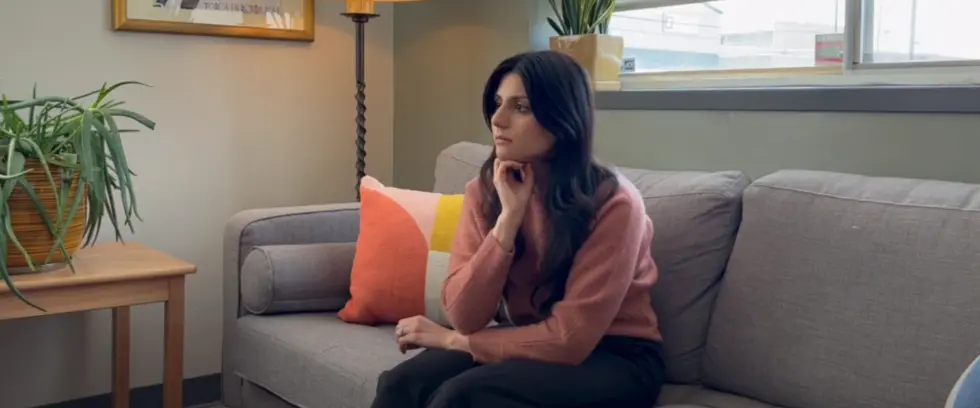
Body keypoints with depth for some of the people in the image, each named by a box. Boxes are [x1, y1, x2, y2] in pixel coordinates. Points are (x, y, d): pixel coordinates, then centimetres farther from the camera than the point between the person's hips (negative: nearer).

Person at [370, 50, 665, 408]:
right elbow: (464, 317, -12)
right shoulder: (484, 191, -5)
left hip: (614, 359, -4)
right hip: (532, 345, 4)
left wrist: (450, 340, -12)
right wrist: (508, 217, -23)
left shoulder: (613, 203, -20)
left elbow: (570, 338, -20)